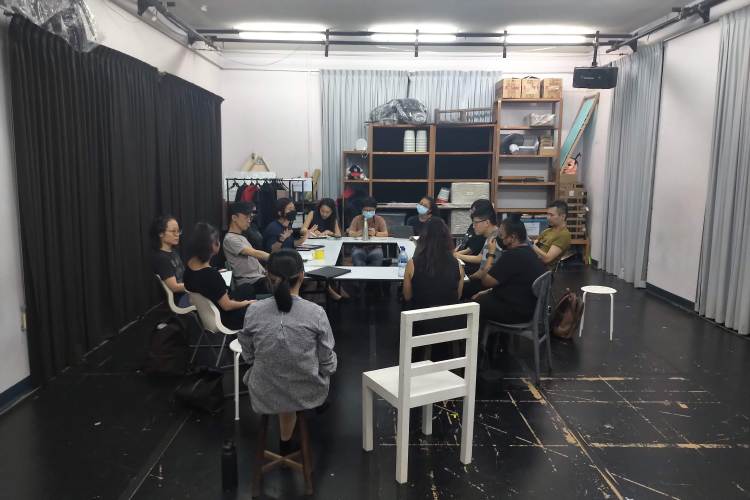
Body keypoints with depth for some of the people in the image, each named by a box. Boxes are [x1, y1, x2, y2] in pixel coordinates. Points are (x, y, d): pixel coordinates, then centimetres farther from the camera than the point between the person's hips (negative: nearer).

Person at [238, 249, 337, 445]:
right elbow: (328, 363, -12)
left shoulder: (253, 311, -17)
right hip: (308, 394, -1)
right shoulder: (316, 313, -21)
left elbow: (248, 356, -2)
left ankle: (285, 436, 48)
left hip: (266, 395, 2)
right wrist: (329, 368, 12)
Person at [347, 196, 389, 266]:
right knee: (356, 256, -32)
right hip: (359, 247, 0)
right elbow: (350, 233, -6)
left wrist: (375, 233, -29)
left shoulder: (380, 219, 3)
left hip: (375, 247, 0)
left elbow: (386, 234, -8)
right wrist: (358, 233, -29)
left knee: (378, 256, -33)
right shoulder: (356, 219, 4)